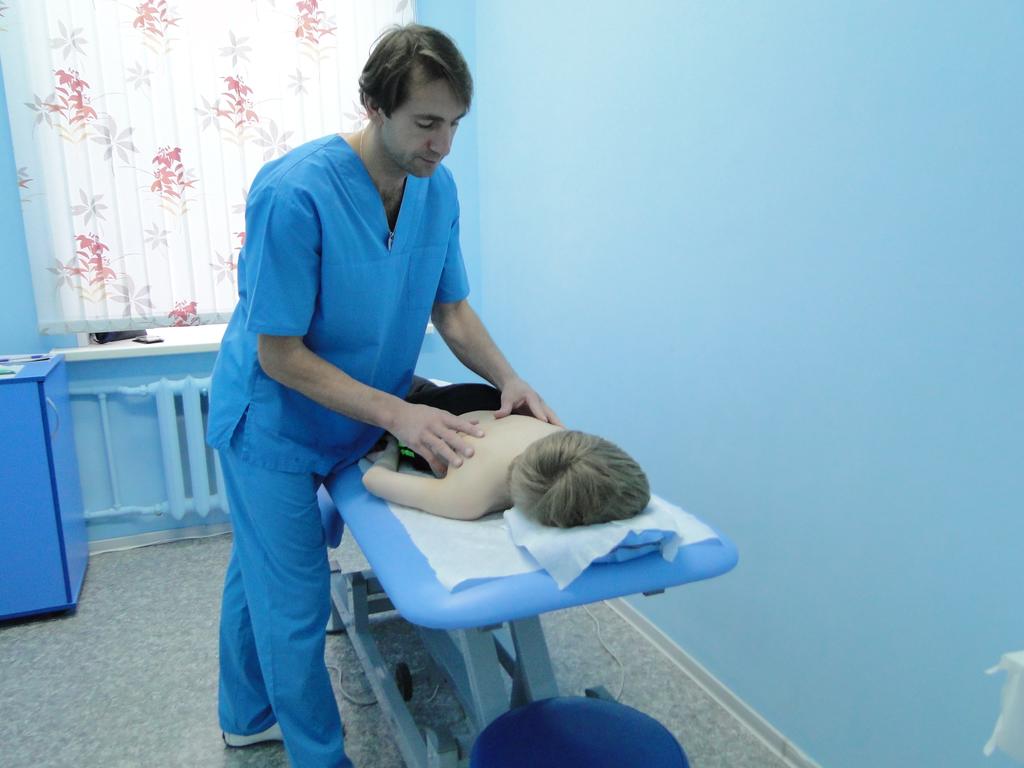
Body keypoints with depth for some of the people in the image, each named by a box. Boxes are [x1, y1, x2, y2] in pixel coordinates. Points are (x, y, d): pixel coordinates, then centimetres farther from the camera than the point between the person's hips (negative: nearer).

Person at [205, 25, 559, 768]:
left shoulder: (437, 186, -9)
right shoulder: (295, 192, -29)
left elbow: (451, 308, -1)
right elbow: (279, 354, -25)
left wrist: (509, 378, -17)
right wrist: (399, 414, -27)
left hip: (350, 421, 7)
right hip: (273, 423, -6)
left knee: (260, 570, 25)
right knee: (296, 602, 4)